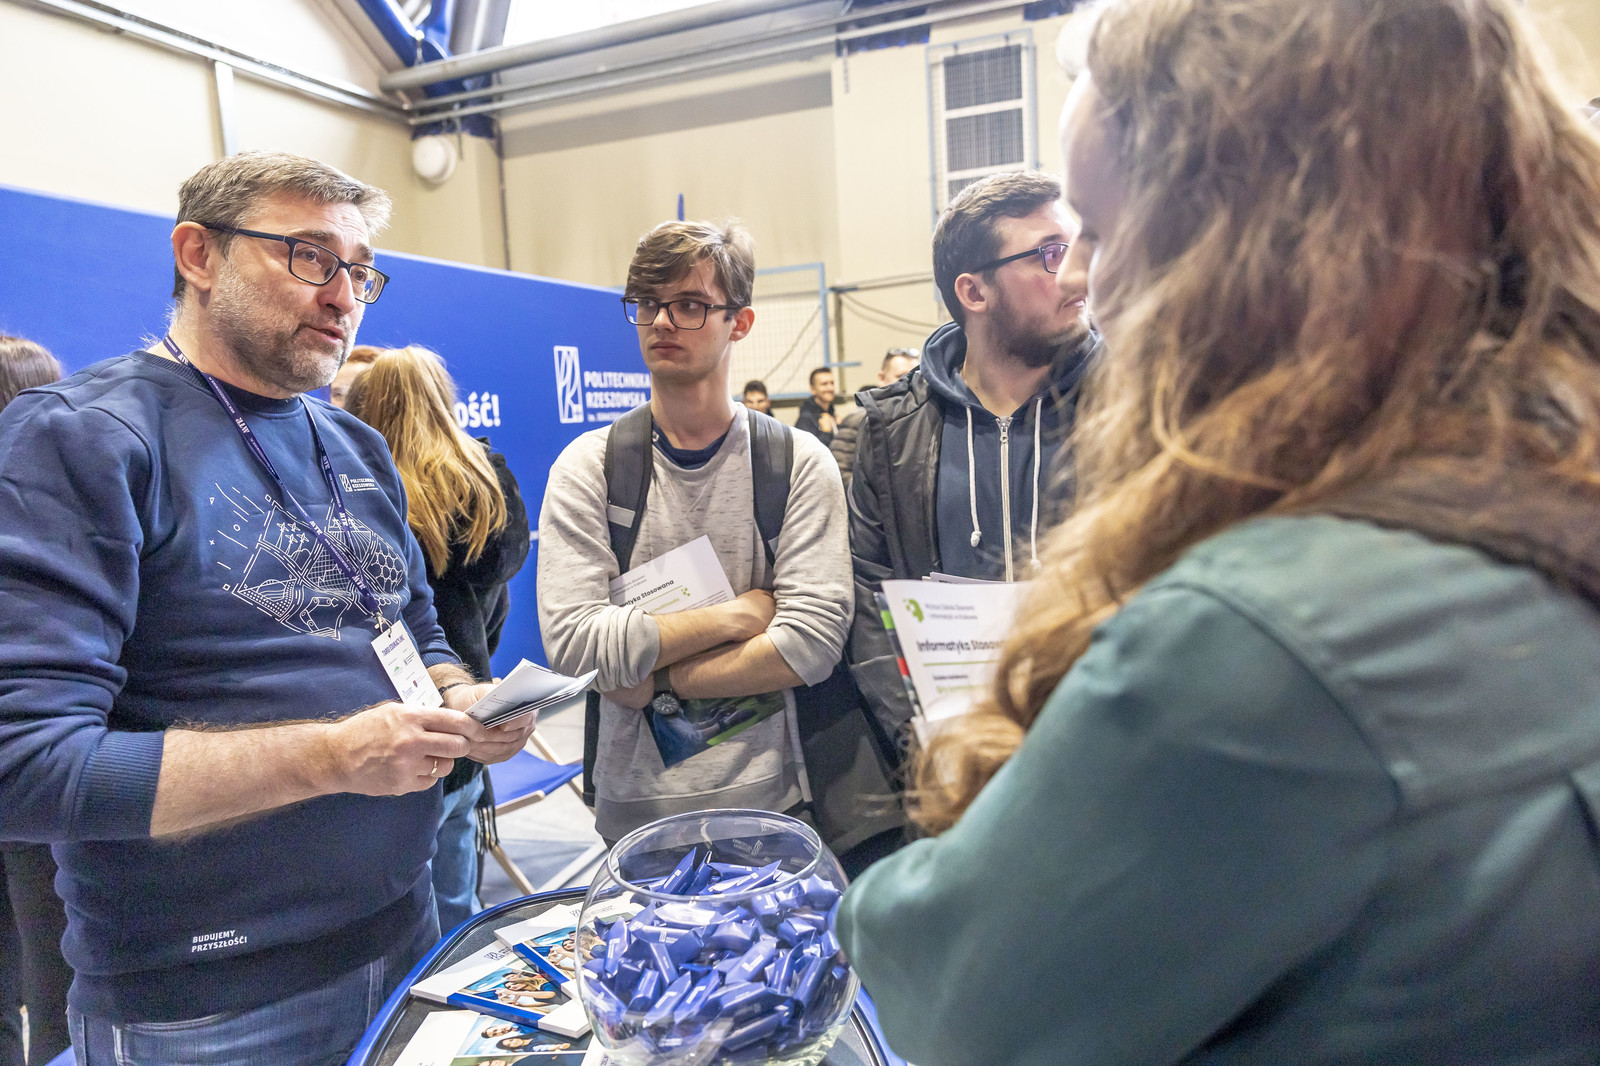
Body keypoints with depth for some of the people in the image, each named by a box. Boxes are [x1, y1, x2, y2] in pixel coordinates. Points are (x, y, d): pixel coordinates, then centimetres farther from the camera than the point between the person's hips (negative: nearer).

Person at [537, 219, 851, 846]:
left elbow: (814, 642, -14)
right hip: (636, 804, 0)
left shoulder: (800, 462, -4)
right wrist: (738, 614, -14)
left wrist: (655, 680, -15)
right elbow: (574, 643, -15)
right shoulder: (587, 467, -4)